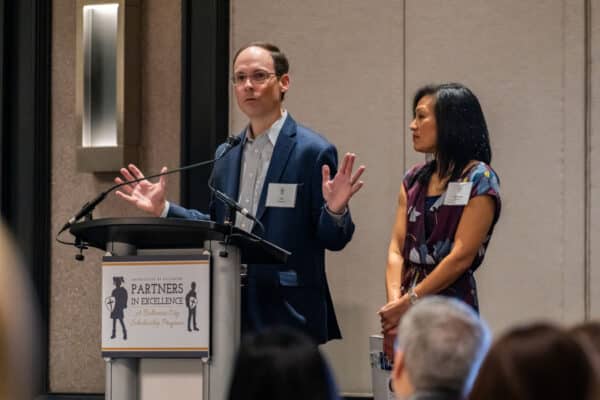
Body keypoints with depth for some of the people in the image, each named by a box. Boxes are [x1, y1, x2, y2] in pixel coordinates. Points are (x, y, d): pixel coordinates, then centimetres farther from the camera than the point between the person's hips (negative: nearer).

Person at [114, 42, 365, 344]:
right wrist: (162, 208, 12)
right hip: (232, 316, 6)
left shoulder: (313, 152, -5)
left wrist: (335, 211, -27)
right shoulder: (226, 155, 14)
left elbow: (332, 239, -6)